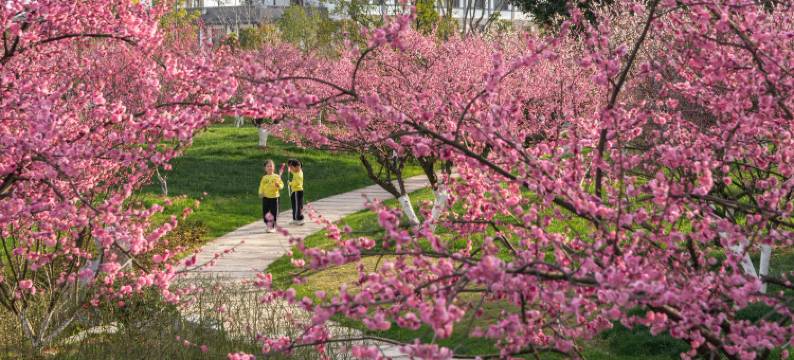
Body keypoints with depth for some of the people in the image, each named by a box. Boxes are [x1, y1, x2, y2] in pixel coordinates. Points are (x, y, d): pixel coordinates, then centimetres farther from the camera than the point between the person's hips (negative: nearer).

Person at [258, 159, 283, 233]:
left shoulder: (276, 177, -1)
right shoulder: (264, 178, 5)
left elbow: (281, 185, -1)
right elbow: (261, 187, 8)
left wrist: (278, 185, -23)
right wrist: (261, 193, -9)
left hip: (274, 197, -2)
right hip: (266, 197, 2)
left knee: (274, 213, 0)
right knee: (265, 213, 3)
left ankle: (273, 227, 11)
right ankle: (268, 226, 19)